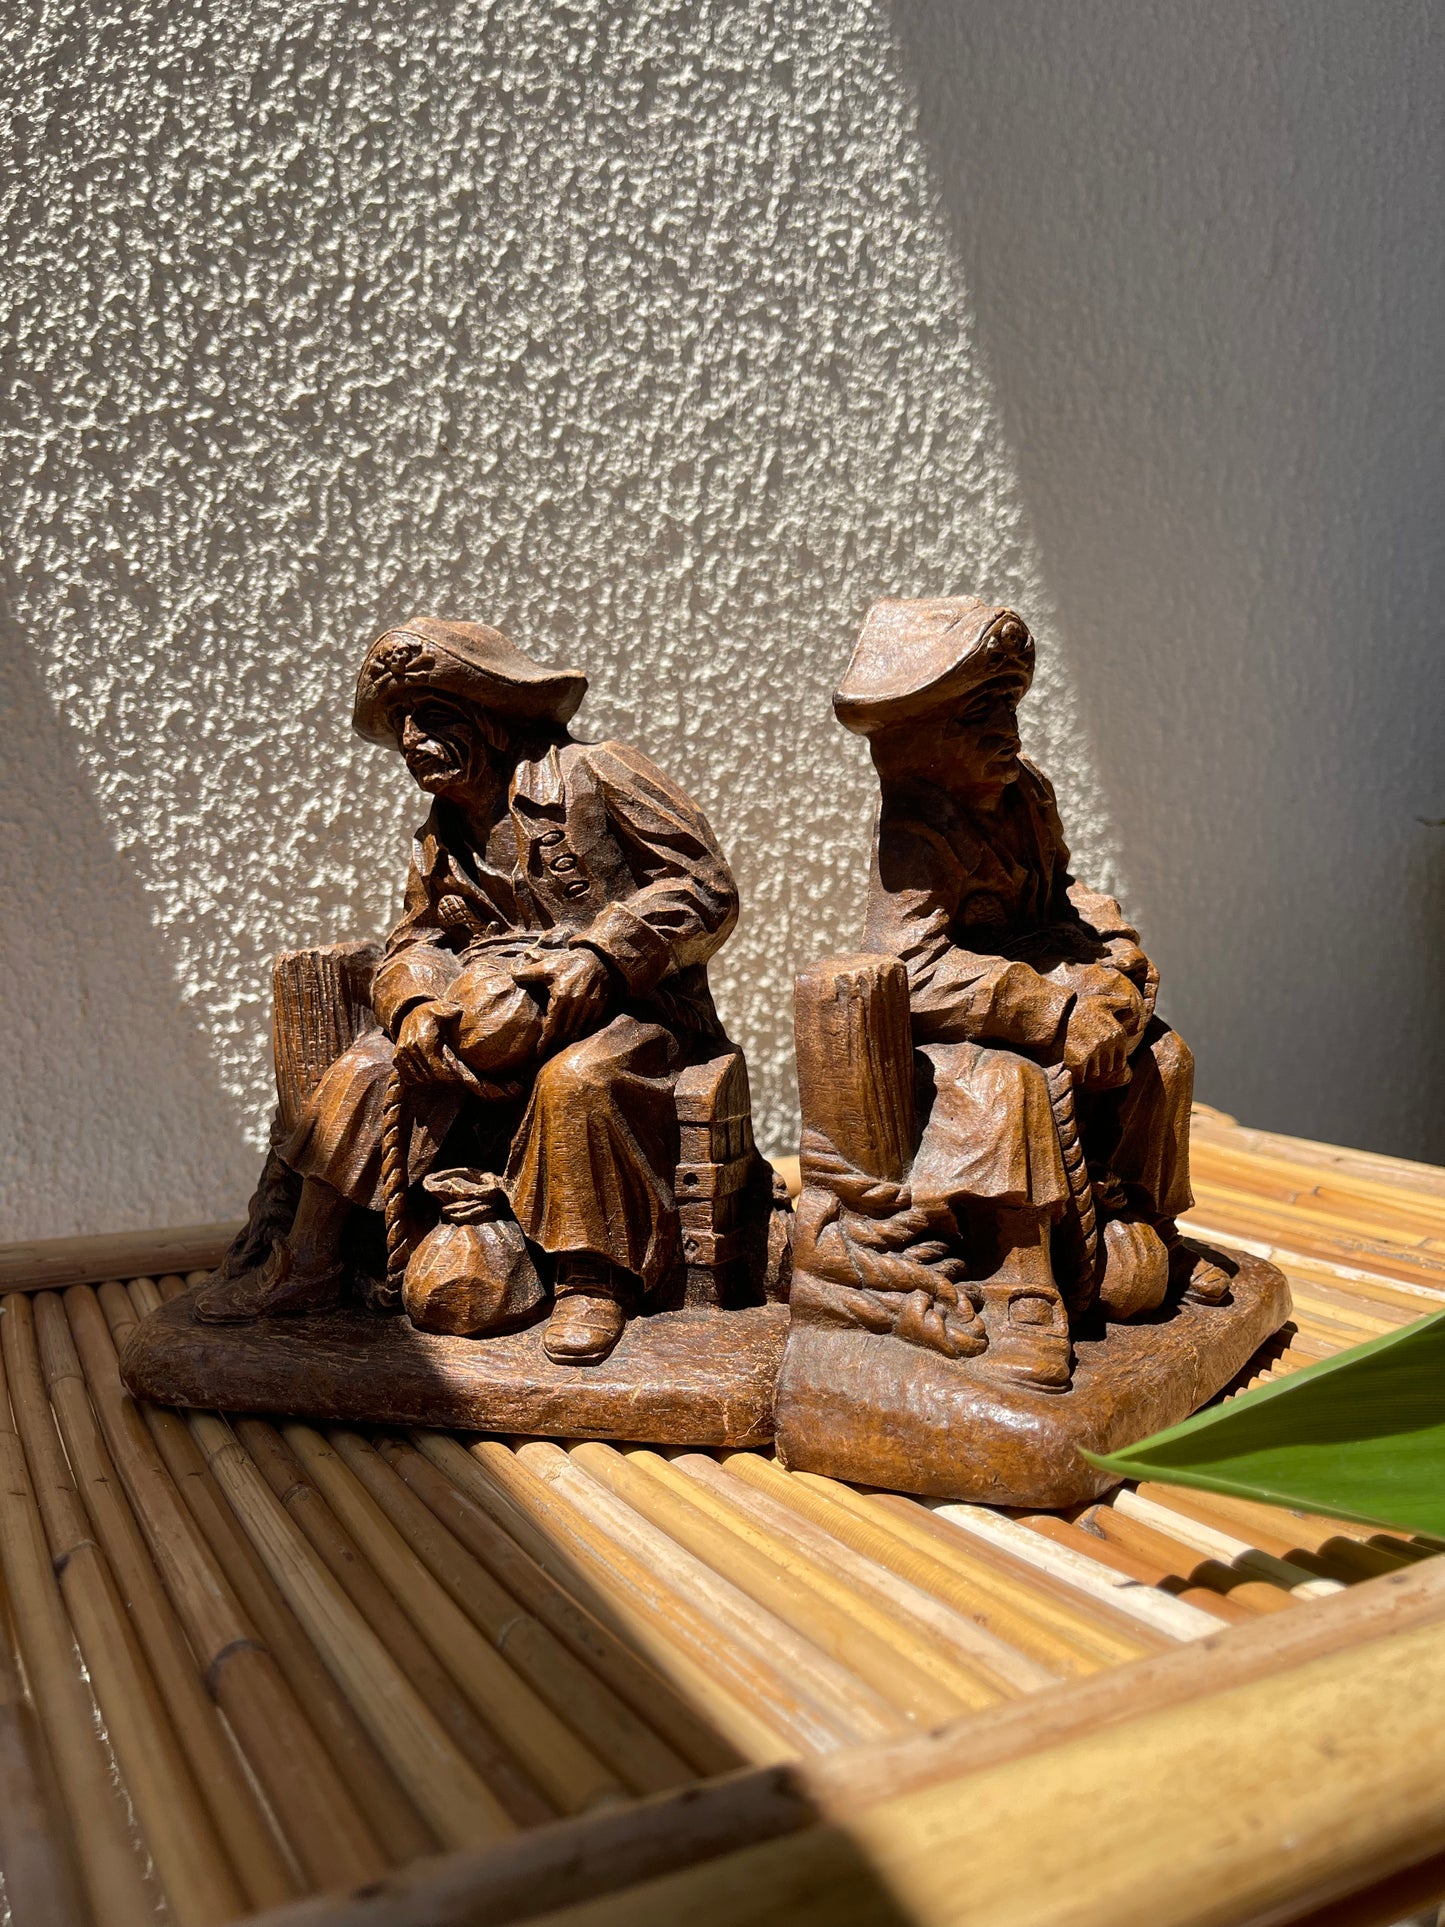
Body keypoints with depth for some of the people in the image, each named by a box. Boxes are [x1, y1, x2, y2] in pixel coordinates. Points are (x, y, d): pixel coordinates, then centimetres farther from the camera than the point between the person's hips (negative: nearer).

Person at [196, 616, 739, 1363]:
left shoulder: (592, 776, -7)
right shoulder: (440, 841, 14)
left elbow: (706, 888, -11)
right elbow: (414, 943, 14)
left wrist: (600, 954, -23)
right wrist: (416, 1004, -11)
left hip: (626, 1011, -6)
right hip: (502, 1022, 6)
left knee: (575, 1079, -37)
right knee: (366, 1070, -6)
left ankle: (590, 1280, -23)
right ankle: (307, 1263, 3)